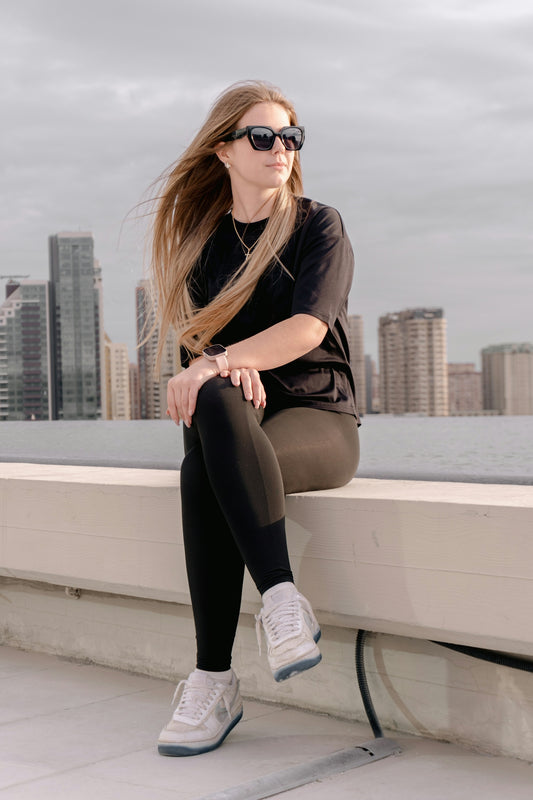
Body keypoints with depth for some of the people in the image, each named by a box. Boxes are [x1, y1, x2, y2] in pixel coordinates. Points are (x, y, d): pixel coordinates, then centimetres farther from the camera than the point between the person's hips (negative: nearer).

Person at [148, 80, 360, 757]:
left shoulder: (319, 226, 4)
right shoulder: (204, 240, 16)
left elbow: (309, 327, -12)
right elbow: (196, 339, 8)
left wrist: (222, 359, -27)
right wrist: (236, 369, -16)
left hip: (319, 418, -3)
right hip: (233, 421, 3)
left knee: (203, 472, -35)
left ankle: (213, 683, -34)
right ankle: (282, 600, -38)